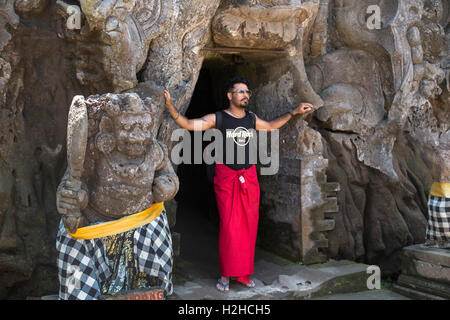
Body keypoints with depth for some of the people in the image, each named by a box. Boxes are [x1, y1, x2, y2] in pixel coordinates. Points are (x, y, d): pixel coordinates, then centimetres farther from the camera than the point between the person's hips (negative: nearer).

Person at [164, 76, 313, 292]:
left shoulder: (252, 119, 11)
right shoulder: (217, 119, -3)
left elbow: (271, 126, 30)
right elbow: (187, 124, -11)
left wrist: (294, 112, 31)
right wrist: (170, 107, -25)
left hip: (249, 178, 5)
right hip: (226, 179, -4)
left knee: (248, 227, 6)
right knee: (229, 227, -6)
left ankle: (243, 274, 18)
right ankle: (226, 275, 8)